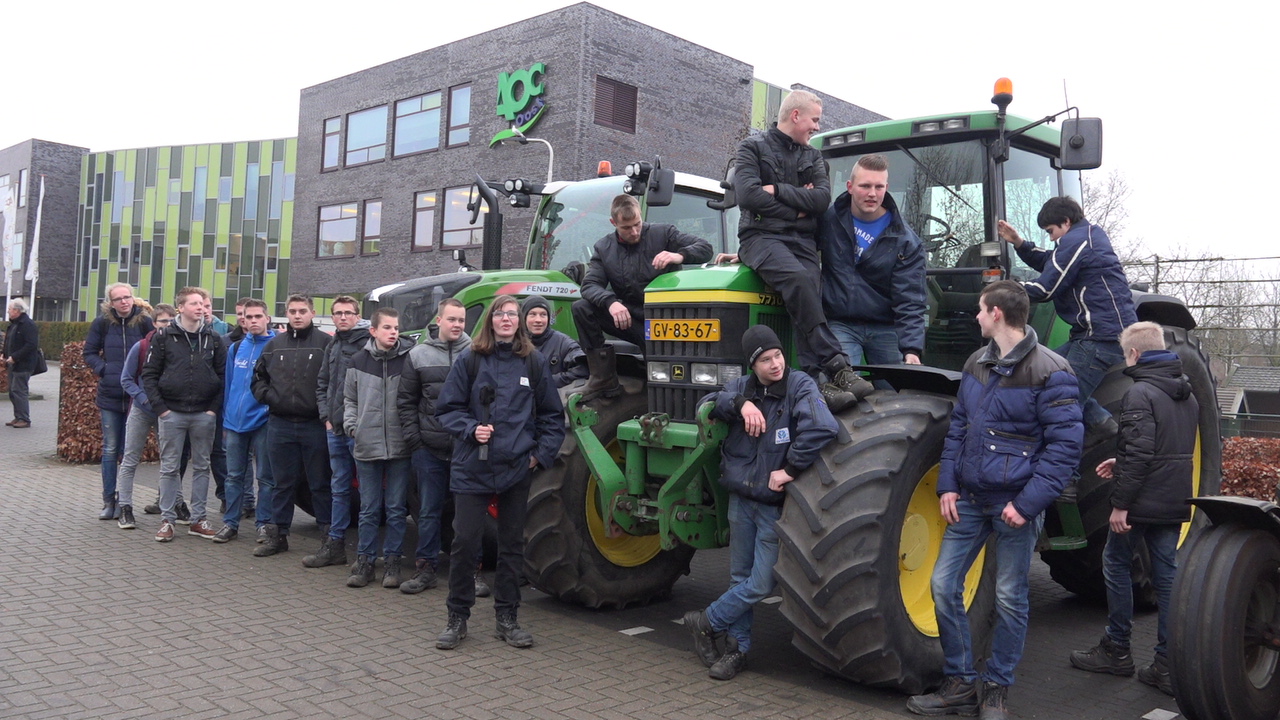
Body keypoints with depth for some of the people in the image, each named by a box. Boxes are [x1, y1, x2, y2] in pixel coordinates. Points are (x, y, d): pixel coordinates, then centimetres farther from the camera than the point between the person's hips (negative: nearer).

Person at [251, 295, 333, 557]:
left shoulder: (326, 343, -3)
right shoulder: (274, 344, 11)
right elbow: (258, 376, 20)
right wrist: (267, 395, 3)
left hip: (314, 425, -4)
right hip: (280, 424, 4)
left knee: (320, 484, 3)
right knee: (283, 483, 13)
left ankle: (329, 535, 11)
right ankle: (277, 534, 22)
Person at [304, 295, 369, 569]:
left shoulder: (367, 343, -9)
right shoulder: (333, 346, 16)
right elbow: (322, 384, 23)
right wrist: (326, 416, 11)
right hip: (335, 429, 8)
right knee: (339, 488, 14)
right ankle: (335, 544, 21)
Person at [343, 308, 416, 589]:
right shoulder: (359, 361, 5)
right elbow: (349, 399, 14)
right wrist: (351, 425, 1)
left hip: (400, 448, -2)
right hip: (366, 447, 2)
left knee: (396, 509, 7)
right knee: (369, 510, 10)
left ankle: (392, 561, 18)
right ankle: (365, 560, 20)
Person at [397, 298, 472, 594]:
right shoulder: (419, 354, 6)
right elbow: (406, 401, 9)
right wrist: (413, 439, 2)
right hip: (430, 449, 1)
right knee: (428, 511, 9)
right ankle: (425, 568, 19)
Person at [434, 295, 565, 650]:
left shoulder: (535, 363, 4)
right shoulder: (470, 360, 0)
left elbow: (552, 415, 9)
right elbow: (448, 408, 2)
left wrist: (542, 453, 0)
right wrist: (471, 429, -14)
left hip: (517, 468, 2)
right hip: (472, 467, -2)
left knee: (512, 544, 10)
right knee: (465, 541, -2)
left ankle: (507, 617, 22)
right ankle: (457, 618, 14)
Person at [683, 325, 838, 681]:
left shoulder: (800, 387, -14)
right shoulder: (743, 386, 2)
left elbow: (823, 428, -30)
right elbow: (706, 403, -7)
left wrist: (791, 469, -25)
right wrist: (739, 403, -23)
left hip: (775, 504, -4)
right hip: (740, 497, 4)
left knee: (761, 584, 1)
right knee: (741, 577, 15)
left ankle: (707, 622, 24)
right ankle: (738, 647, 30)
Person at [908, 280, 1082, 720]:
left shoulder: (1049, 372, -13)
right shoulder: (976, 363, 8)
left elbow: (1066, 443, -14)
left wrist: (1029, 503, -18)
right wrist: (947, 485, 4)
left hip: (1015, 505, -6)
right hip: (969, 499, 6)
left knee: (1009, 598, 7)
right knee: (944, 584, 5)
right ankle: (960, 684, 18)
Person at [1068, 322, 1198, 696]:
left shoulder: (1140, 394, -16)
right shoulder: (1187, 395, 12)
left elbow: (1138, 452, -22)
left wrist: (1120, 503, -18)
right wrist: (1122, 464, 25)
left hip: (1142, 501, -7)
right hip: (1175, 503, 7)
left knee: (1116, 564, 8)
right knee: (1167, 574, 8)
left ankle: (1116, 650, 15)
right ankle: (1168, 664, 9)